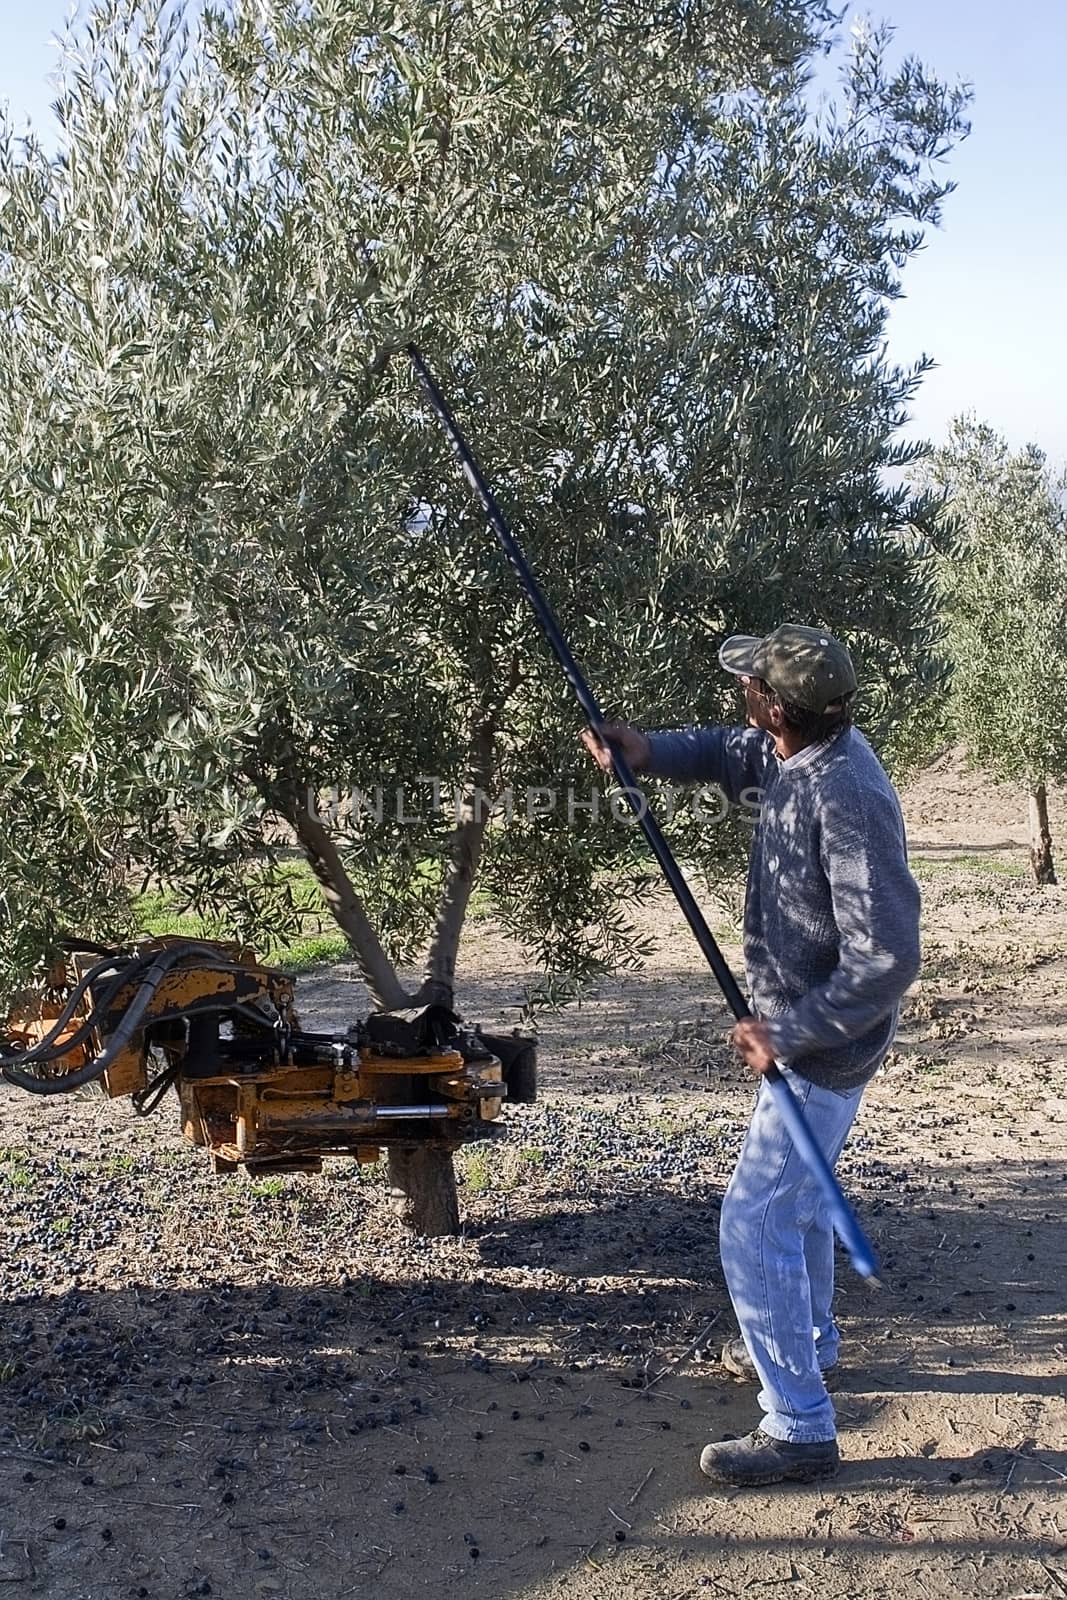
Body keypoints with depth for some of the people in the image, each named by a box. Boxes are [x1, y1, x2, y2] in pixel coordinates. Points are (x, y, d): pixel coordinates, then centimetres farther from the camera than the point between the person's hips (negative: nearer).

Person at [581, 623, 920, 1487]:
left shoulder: (847, 797, -31)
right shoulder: (796, 752, -4)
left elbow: (887, 958, -31)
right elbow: (726, 753, 18)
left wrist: (789, 1034, -24)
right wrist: (650, 749, -3)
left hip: (821, 1052, -10)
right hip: (805, 1030, 10)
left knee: (756, 1225, -5)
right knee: (796, 1193, 27)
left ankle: (800, 1428, 7)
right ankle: (808, 1342, 48)